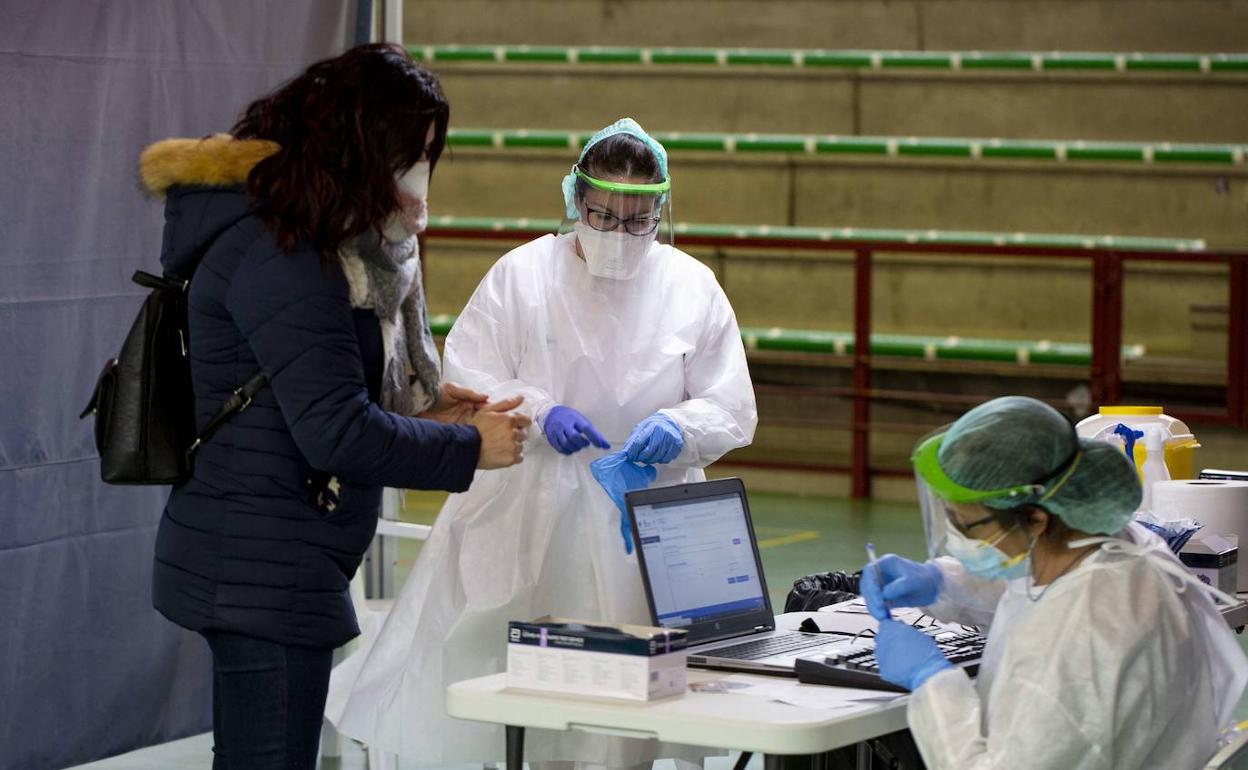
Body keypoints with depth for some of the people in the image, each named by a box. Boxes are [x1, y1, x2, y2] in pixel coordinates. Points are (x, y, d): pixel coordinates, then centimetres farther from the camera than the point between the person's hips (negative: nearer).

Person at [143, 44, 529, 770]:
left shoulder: (274, 231, 14)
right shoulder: (277, 255, -18)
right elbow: (335, 432, -20)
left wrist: (412, 404, 11)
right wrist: (470, 446, -9)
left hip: (246, 565, 11)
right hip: (268, 572, -11)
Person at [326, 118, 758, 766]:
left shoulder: (692, 288, 6)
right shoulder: (521, 275, 1)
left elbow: (732, 412, 5)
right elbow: (464, 382, -1)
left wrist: (677, 429, -16)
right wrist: (539, 413, -18)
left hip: (641, 537, 1)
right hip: (526, 524, -1)